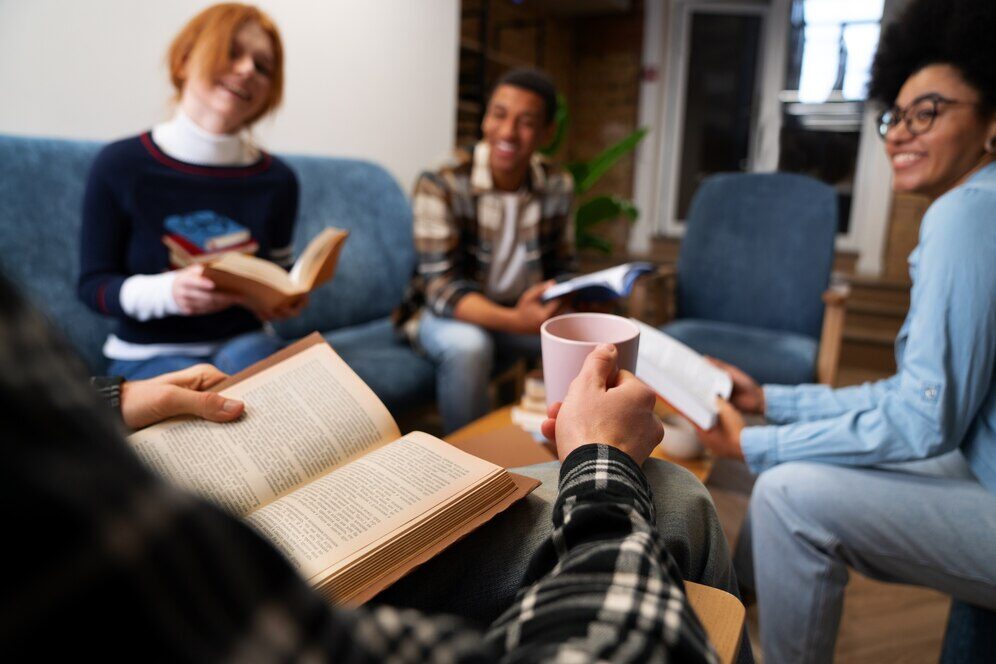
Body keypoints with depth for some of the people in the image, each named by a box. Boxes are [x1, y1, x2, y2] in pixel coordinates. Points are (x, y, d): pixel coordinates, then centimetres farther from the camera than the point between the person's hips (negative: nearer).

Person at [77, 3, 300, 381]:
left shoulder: (277, 179, -1)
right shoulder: (120, 165, -7)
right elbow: (93, 284, -3)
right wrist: (167, 291, -25)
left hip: (242, 341, 3)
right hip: (148, 354, -2)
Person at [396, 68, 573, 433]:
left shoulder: (558, 187, -5)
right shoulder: (441, 185, -19)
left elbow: (561, 269, 3)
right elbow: (440, 286, -24)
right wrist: (513, 321, -41)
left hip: (520, 313, 4)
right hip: (446, 315, -4)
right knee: (468, 346, -36)